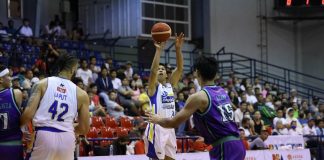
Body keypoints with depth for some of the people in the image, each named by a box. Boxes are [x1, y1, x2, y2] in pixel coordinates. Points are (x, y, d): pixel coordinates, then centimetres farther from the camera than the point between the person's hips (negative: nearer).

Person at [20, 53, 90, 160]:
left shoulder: (42, 84, 4)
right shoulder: (81, 94, 9)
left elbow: (28, 114, -6)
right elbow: (84, 129, 11)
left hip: (44, 136, -2)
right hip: (67, 139, 2)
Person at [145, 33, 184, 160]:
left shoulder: (170, 85, 13)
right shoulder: (153, 86, -2)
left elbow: (180, 68, 3)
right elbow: (153, 70, -21)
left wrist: (178, 49, -9)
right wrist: (159, 50, -26)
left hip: (170, 128, 7)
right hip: (156, 128, -7)